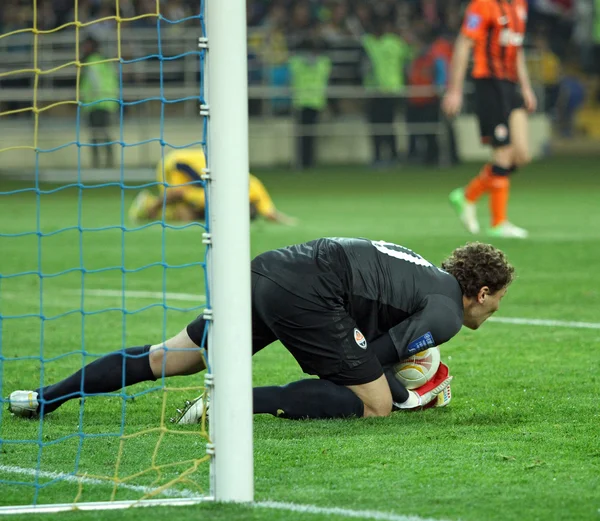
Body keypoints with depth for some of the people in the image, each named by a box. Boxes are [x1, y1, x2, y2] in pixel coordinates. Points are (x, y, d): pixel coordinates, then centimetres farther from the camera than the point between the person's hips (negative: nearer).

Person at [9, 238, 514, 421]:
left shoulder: (426, 274, 27)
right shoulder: (447, 313, 0)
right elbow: (369, 360, -4)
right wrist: (407, 395, 11)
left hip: (268, 269, 9)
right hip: (305, 291, -9)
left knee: (170, 356, 18)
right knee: (376, 403, -5)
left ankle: (47, 398, 18)